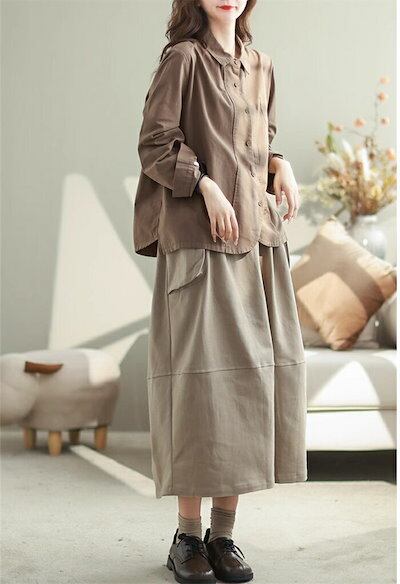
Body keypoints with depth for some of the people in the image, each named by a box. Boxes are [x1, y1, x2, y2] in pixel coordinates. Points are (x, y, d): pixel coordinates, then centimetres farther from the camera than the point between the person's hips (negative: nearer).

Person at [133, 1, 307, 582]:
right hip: (198, 236, -6)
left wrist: (281, 166, 5)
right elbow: (153, 144, -5)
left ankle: (224, 533, 13)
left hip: (258, 235, 7)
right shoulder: (184, 58, -1)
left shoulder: (261, 67, 18)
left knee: (254, 370, 3)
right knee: (203, 371, -8)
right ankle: (188, 536, 5)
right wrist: (206, 185, -16)